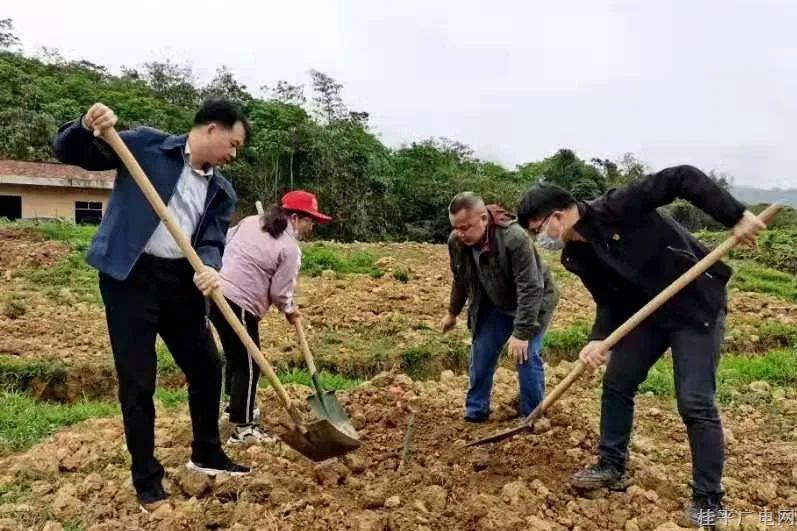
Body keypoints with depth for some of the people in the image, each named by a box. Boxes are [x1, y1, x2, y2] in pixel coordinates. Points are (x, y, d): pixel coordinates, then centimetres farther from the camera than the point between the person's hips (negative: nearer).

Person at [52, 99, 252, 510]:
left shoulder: (221, 191, 10)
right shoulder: (146, 145, -2)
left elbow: (212, 242, 0)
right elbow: (69, 152, 0)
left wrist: (209, 269, -22)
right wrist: (86, 127, -22)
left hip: (181, 280, 6)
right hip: (130, 276, -5)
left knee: (207, 368, 12)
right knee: (137, 382, 0)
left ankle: (207, 454, 34)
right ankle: (146, 479, 19)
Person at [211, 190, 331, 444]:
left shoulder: (250, 221, 12)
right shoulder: (290, 248, -9)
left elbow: (224, 241, 21)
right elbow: (279, 292, -7)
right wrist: (289, 310, 13)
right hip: (238, 304, -9)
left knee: (235, 356, 24)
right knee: (249, 365, 1)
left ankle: (237, 408, 41)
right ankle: (242, 429, 7)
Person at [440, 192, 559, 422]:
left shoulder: (515, 238, -38)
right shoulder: (456, 242, -19)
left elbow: (529, 289, -35)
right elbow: (460, 280, 2)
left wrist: (522, 333, -36)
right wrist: (453, 312, 13)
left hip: (532, 302, -5)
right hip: (494, 305, 5)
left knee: (526, 356, -12)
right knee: (481, 355, 2)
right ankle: (475, 412, 19)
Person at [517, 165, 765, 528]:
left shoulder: (615, 208, -25)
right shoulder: (576, 256, -2)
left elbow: (683, 178, -25)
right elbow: (609, 302, 2)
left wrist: (736, 217, -29)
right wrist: (599, 340, -16)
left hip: (696, 306, -8)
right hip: (647, 311, 8)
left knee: (695, 403, -8)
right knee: (616, 383, 10)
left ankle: (708, 500, 8)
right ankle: (612, 468, 26)